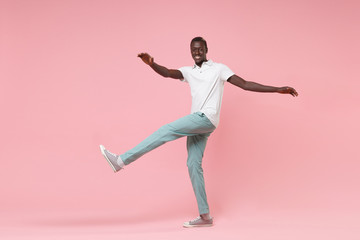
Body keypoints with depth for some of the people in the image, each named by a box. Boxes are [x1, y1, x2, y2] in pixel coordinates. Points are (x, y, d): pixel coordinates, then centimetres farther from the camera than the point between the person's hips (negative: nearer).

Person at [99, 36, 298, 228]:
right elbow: (167, 73, 2)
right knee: (193, 165, 0)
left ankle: (122, 160, -21)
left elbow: (245, 84, 4)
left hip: (206, 119, -7)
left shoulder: (218, 69, 7)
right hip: (197, 123, 7)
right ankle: (205, 216, 2)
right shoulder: (189, 72, 21)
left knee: (167, 130, -20)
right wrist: (151, 64, -20)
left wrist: (277, 90, -3)